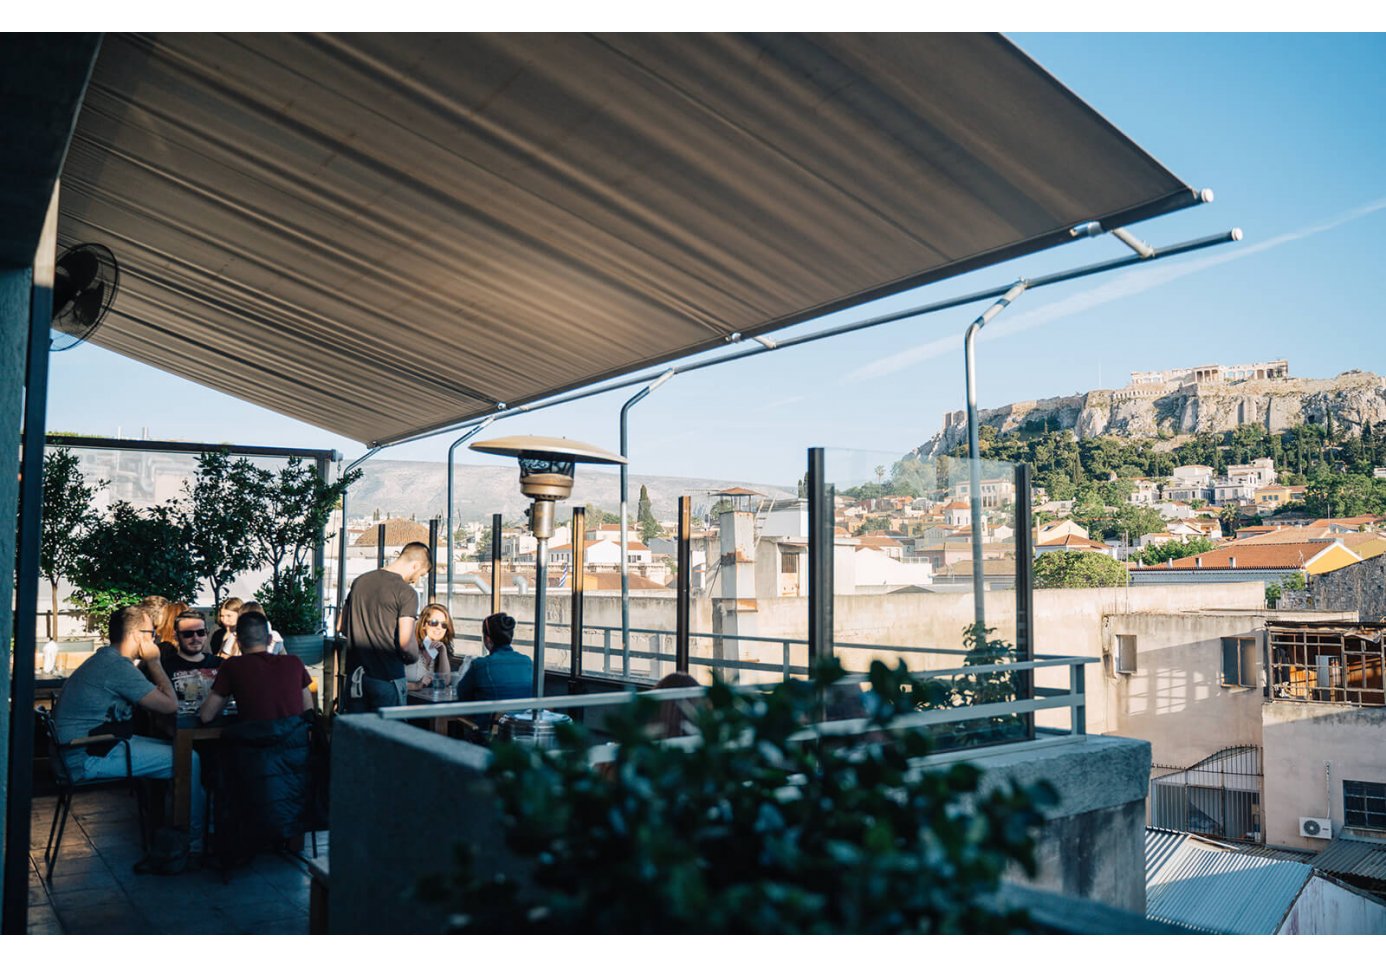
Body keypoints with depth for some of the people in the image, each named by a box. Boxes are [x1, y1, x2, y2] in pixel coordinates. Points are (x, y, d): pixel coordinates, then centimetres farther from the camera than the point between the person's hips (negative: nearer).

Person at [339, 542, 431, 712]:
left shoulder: (359, 581, 7)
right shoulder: (407, 592, -14)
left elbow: (341, 627, 14)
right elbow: (405, 641, -20)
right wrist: (413, 658, 0)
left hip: (355, 673, 6)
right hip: (387, 677, -6)